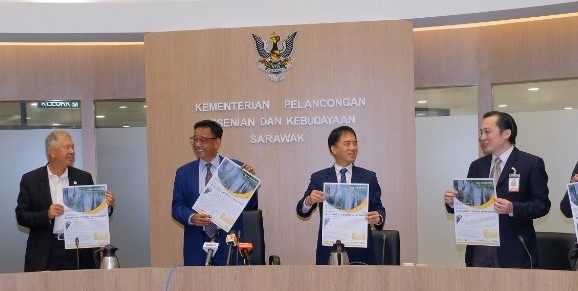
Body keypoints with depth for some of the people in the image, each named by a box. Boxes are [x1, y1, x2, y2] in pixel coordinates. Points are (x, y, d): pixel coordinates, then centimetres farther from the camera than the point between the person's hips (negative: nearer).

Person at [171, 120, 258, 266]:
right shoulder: (183, 173, 7)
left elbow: (251, 207, 1)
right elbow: (177, 207, 6)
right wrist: (191, 217, -13)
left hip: (230, 244, -1)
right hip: (196, 245, 2)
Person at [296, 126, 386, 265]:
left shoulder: (369, 177, 6)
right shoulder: (319, 178, 5)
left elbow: (378, 208, 4)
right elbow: (302, 212, 1)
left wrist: (378, 217, -19)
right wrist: (308, 201, -21)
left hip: (361, 251, 1)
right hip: (329, 251, 0)